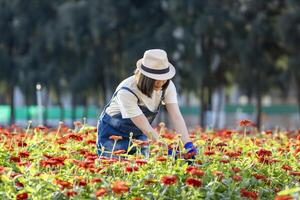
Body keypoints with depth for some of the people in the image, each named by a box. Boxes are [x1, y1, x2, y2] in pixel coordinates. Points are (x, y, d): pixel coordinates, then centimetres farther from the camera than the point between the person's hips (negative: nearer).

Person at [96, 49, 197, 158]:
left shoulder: (167, 86, -19)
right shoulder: (127, 92, -35)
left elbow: (176, 117, -26)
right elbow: (146, 128, -37)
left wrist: (188, 146, -40)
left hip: (138, 134, 5)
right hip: (113, 134, -5)